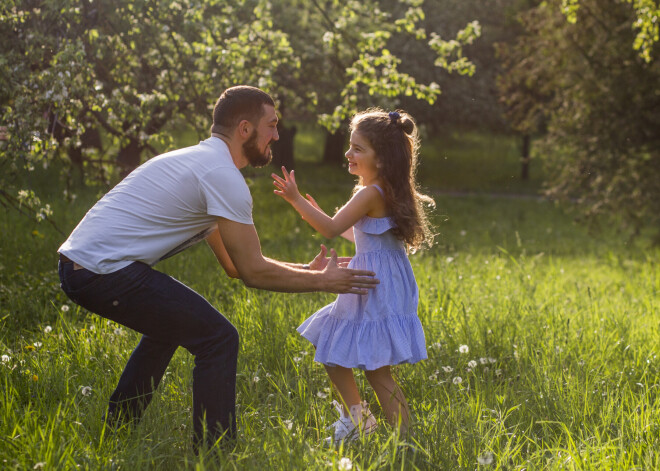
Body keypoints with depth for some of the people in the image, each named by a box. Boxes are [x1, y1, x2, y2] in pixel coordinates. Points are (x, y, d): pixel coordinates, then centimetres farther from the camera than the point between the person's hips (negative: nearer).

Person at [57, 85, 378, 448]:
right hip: (106, 271, -10)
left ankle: (114, 432, 36)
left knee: (169, 324, 32)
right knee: (218, 339, -6)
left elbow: (235, 264, 26)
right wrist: (321, 282, 2)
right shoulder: (223, 176, -9)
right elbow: (252, 272, -10)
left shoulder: (196, 160, 22)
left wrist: (305, 270, 23)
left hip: (75, 264, 10)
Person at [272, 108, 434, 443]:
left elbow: (332, 229, -25)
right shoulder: (385, 191, 12)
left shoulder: (371, 193, -18)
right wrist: (318, 213, 23)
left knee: (375, 368, -5)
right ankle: (356, 418, 25)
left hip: (379, 287, -10)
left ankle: (406, 437, 0)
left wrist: (296, 200, -24)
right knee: (330, 347, 16)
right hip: (371, 284, 10)